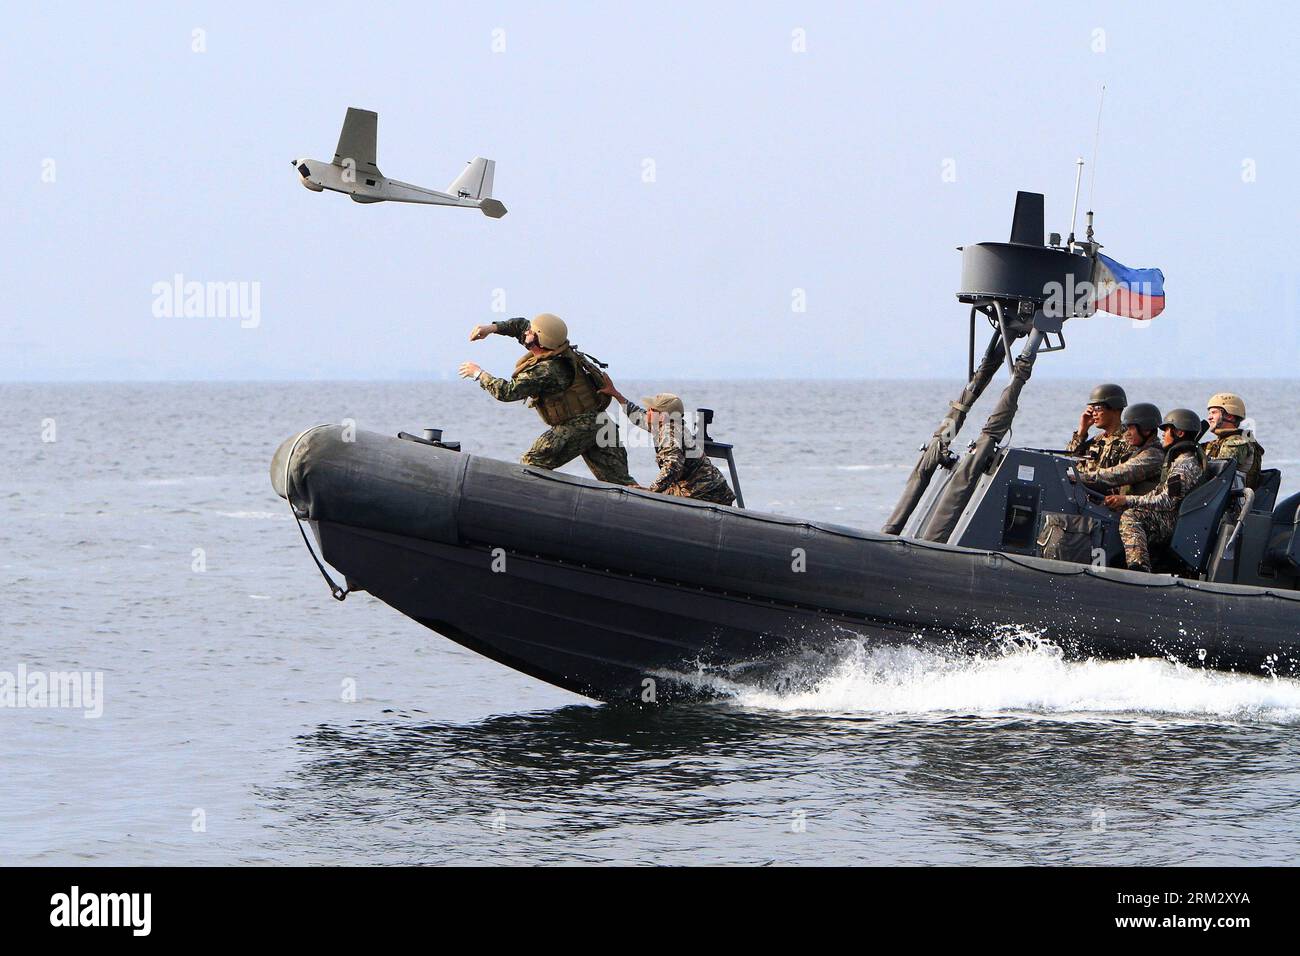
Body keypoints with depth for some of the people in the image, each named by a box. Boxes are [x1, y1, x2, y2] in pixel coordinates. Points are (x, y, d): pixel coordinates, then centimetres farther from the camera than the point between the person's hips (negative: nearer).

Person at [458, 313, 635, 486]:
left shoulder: (546, 371, -23)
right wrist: (492, 328, 8)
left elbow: (507, 392, -25)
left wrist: (479, 374, -12)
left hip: (576, 426, -9)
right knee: (617, 480, 5)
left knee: (531, 465, -5)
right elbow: (522, 324, 19)